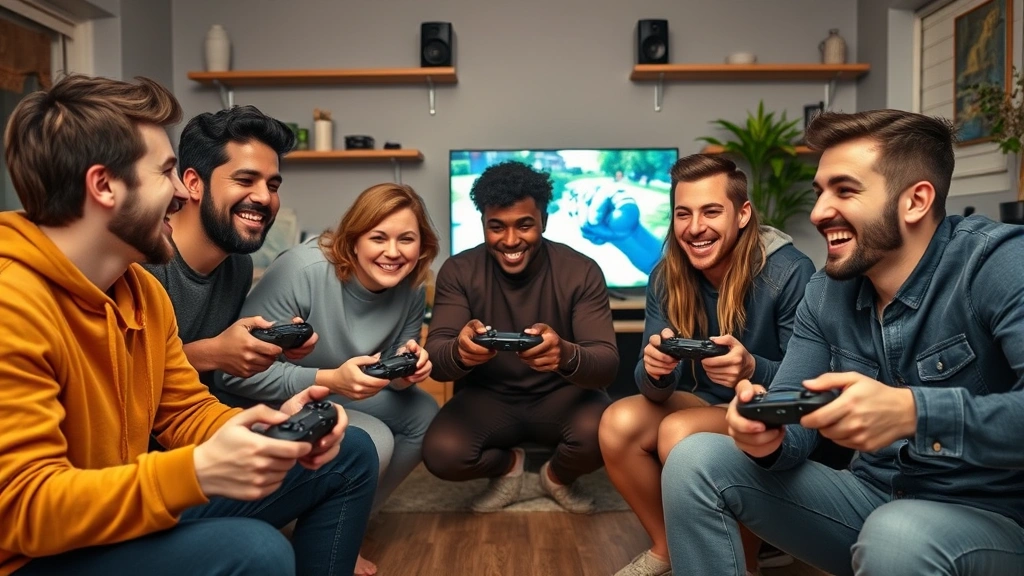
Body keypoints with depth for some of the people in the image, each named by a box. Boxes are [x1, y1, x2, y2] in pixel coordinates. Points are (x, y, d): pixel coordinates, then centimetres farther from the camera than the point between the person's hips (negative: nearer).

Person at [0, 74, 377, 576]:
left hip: (131, 508, 9)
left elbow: (186, 412, 5)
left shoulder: (143, 289, 2)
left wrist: (273, 430, -15)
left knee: (351, 455, 6)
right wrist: (197, 472, -39)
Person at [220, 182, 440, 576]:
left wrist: (405, 371, -24)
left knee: (423, 415, -9)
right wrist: (329, 380, -40)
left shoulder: (410, 289, -10)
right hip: (267, 403, -7)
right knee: (373, 442, -25)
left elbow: (392, 376, 1)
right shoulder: (303, 270, -30)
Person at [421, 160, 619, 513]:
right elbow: (434, 355, -19)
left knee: (600, 435, -32)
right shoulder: (458, 271, -11)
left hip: (561, 395, 0)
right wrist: (459, 352, -46)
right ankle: (507, 465, 10)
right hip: (488, 397, 1)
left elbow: (607, 363, -23)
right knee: (441, 453, -28)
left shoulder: (581, 271, -15)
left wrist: (566, 355, -48)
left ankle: (558, 477, 7)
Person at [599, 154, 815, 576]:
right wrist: (655, 371, -33)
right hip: (702, 404, 5)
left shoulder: (789, 273, -21)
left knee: (679, 433, -30)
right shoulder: (666, 277, -8)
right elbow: (655, 389, -8)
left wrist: (751, 370, -38)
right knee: (618, 423, -20)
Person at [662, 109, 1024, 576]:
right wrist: (768, 435, -24)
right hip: (872, 498, 5)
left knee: (897, 536, -38)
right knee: (694, 461, -8)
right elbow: (794, 419, -3)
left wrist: (912, 412, -41)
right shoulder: (825, 292, 0)